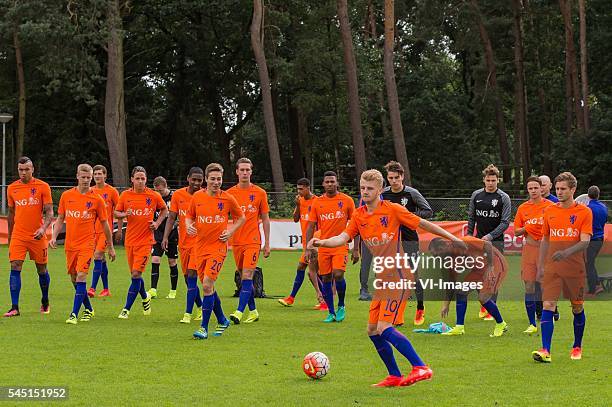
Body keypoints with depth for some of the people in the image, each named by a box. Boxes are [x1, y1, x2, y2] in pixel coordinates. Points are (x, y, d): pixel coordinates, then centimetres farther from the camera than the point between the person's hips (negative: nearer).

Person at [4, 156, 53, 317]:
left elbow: (49, 212, -5)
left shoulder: (43, 187, -3)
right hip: (18, 236, 2)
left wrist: (43, 228, -23)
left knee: (41, 269, 9)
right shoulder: (12, 188, 7)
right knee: (15, 268, -10)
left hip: (37, 237, -2)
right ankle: (14, 308, -11)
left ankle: (45, 302, 31)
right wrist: (9, 237, 18)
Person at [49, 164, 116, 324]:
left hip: (87, 243, -4)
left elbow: (104, 224, 4)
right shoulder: (66, 196, 4)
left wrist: (111, 247, 8)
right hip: (70, 243, 4)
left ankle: (74, 314, -16)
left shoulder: (97, 199, -4)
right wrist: (54, 237, 0)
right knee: (74, 278, 11)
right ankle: (89, 309, 30)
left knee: (81, 276, -16)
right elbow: (60, 218, 13)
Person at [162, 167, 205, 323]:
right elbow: (171, 217, 4)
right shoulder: (178, 195, 2)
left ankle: (188, 314, -11)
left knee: (192, 276, -13)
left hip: (199, 241, -4)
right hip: (183, 242, 4)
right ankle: (200, 308, 30)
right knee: (187, 277, 12)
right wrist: (166, 237, -7)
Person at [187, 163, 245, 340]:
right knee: (207, 286, 11)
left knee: (207, 285, -15)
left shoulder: (228, 199, -4)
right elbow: (189, 216, 17)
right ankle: (222, 320, 31)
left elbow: (241, 218, 10)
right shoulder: (197, 197, 3)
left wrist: (231, 231, -5)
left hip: (218, 247, -4)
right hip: (200, 246, 4)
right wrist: (189, 225, -4)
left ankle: (204, 328, -11)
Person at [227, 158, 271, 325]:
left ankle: (239, 312, -19)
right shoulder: (229, 193, 5)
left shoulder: (260, 193, 2)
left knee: (247, 277, -13)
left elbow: (265, 219, 7)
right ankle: (253, 311, 21)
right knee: (244, 278, 10)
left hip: (253, 241, -3)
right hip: (236, 242, 3)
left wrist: (267, 244, 5)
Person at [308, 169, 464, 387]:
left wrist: (452, 238, 5)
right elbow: (343, 238, -5)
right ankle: (395, 377, 17)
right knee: (373, 331, 7)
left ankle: (420, 368, -17)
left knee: (384, 328, -19)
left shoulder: (392, 209, -8)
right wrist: (322, 242, -25)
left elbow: (423, 224, 0)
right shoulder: (358, 216, 8)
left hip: (397, 276, -7)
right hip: (381, 279, 7)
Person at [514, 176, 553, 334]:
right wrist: (526, 228, -7)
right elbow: (516, 232, 11)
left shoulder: (550, 206, 1)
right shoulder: (522, 208, 9)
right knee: (529, 286, 0)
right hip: (529, 248, 2)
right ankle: (532, 324, 7)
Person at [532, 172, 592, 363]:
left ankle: (577, 347, 28)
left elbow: (585, 241, -12)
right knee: (548, 305, -11)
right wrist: (540, 266, 14)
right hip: (552, 268, 2)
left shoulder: (584, 212, -3)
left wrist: (567, 252, -28)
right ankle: (545, 351, -17)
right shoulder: (549, 212, 8)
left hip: (575, 268, -2)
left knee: (577, 307, 9)